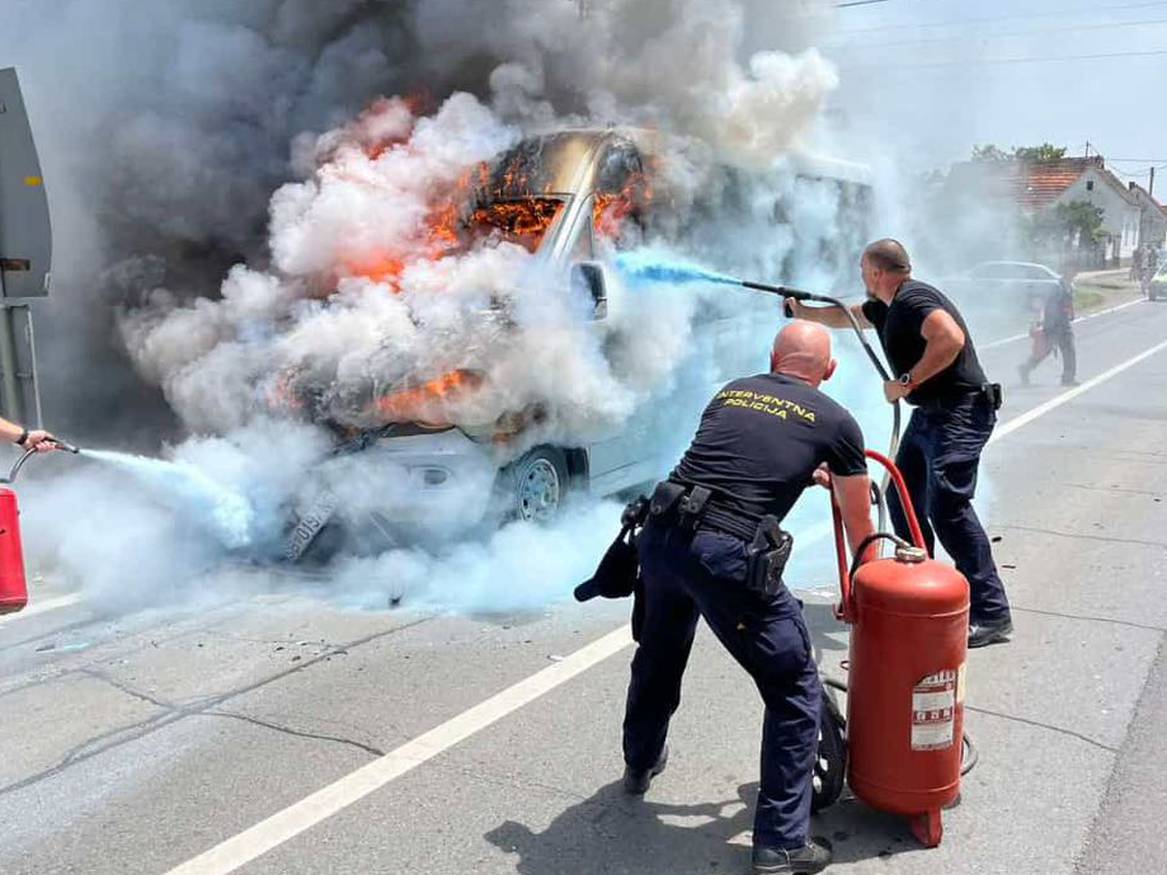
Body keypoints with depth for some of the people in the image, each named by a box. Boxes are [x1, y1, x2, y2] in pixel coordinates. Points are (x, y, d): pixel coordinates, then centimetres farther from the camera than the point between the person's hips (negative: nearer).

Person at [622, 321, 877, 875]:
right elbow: (860, 529, 18)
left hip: (658, 534, 6)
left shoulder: (731, 393, 20)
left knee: (658, 657, 31)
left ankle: (641, 762, 55)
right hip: (726, 557, -6)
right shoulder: (836, 423, 9)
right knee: (795, 691, 12)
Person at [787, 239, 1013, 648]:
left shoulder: (912, 299, -15)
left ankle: (991, 614, -13)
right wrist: (804, 312, 47)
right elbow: (846, 317, 36)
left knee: (947, 506, -17)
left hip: (960, 413, -11)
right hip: (929, 414, 11)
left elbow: (951, 339, -31)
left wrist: (906, 382, -23)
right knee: (902, 498, 12)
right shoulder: (887, 306, 16)